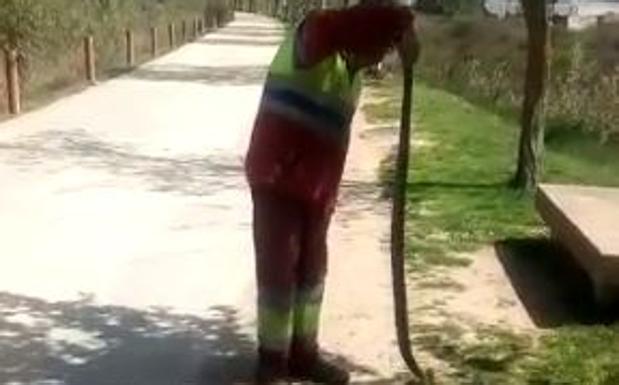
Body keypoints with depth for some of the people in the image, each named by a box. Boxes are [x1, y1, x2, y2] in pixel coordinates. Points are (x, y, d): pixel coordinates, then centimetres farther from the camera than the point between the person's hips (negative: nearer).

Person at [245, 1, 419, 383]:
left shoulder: (353, 77, 11)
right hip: (276, 181, -8)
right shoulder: (310, 45, -14)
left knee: (312, 271, 14)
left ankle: (303, 353, 28)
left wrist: (330, 194, 19)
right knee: (278, 272, -1)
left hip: (315, 189, 8)